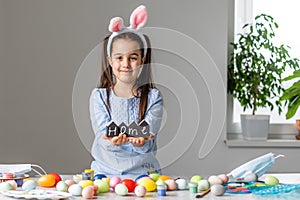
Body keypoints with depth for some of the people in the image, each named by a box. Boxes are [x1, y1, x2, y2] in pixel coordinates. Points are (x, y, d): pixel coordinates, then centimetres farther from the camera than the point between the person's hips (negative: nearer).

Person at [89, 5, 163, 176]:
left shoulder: (153, 97, 2)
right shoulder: (99, 96, 5)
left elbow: (148, 145, -8)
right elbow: (102, 135, -6)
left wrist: (139, 142, -32)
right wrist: (114, 141, -30)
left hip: (142, 171, -1)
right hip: (106, 171, 1)